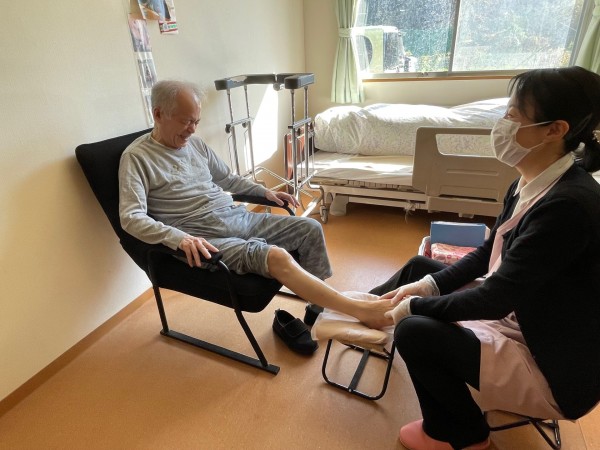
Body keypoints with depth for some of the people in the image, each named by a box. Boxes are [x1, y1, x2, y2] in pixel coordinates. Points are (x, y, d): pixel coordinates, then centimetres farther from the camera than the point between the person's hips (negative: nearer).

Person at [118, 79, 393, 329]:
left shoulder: (195, 144, 15)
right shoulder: (137, 157, -5)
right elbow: (131, 218, -16)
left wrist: (265, 192, 15)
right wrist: (179, 238, -32)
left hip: (239, 217, 8)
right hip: (204, 236, -7)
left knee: (310, 229, -3)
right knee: (276, 257, -30)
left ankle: (320, 310, 2)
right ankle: (361, 311, -24)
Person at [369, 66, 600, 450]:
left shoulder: (567, 205, -30)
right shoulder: (532, 184, -3)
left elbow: (496, 297, -28)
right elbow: (488, 255, 5)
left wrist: (413, 306, -17)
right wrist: (425, 285, -5)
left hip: (553, 366, -8)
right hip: (520, 314, 9)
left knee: (414, 331, -18)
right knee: (419, 267, 7)